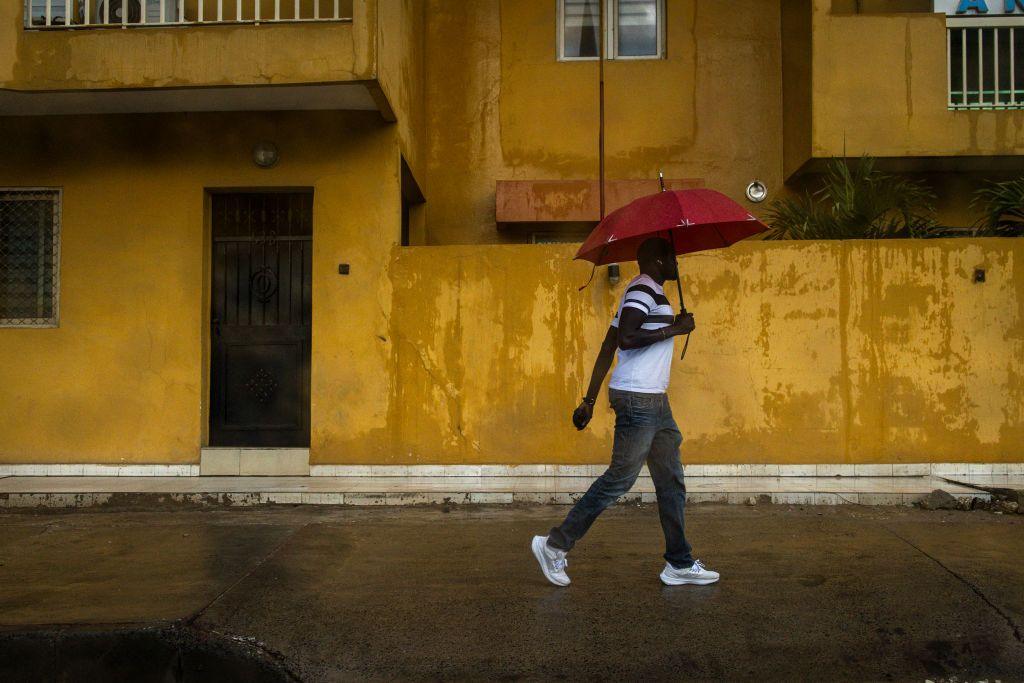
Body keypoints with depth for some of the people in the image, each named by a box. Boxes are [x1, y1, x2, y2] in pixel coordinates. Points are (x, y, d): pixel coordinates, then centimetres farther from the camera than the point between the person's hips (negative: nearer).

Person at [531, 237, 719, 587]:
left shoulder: (642, 292, 20)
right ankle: (555, 545, 3)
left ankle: (679, 564, 16)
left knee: (671, 482, 11)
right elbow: (626, 338, -26)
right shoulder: (645, 289, -10)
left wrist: (589, 400, 16)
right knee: (619, 478, -5)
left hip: (654, 400, 11)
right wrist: (674, 328, -16)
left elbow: (607, 349, 17)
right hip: (639, 400, -11)